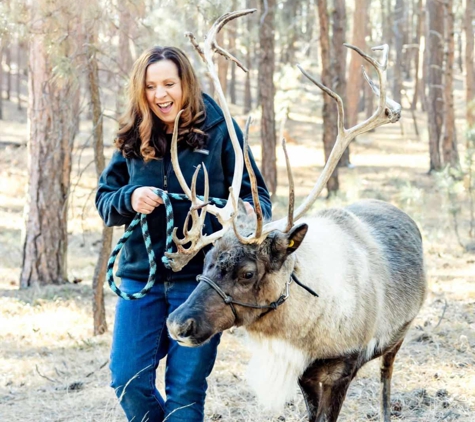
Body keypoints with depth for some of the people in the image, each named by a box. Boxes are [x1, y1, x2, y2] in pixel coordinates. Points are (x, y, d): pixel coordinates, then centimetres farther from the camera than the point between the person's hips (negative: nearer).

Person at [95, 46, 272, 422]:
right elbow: (104, 199, 7)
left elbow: (256, 194, -1)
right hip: (141, 275, 3)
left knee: (186, 387, 4)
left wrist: (248, 211, -25)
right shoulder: (133, 137, 5)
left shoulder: (219, 130, -3)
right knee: (128, 380, 3)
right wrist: (129, 199, -16)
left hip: (200, 277, -3)